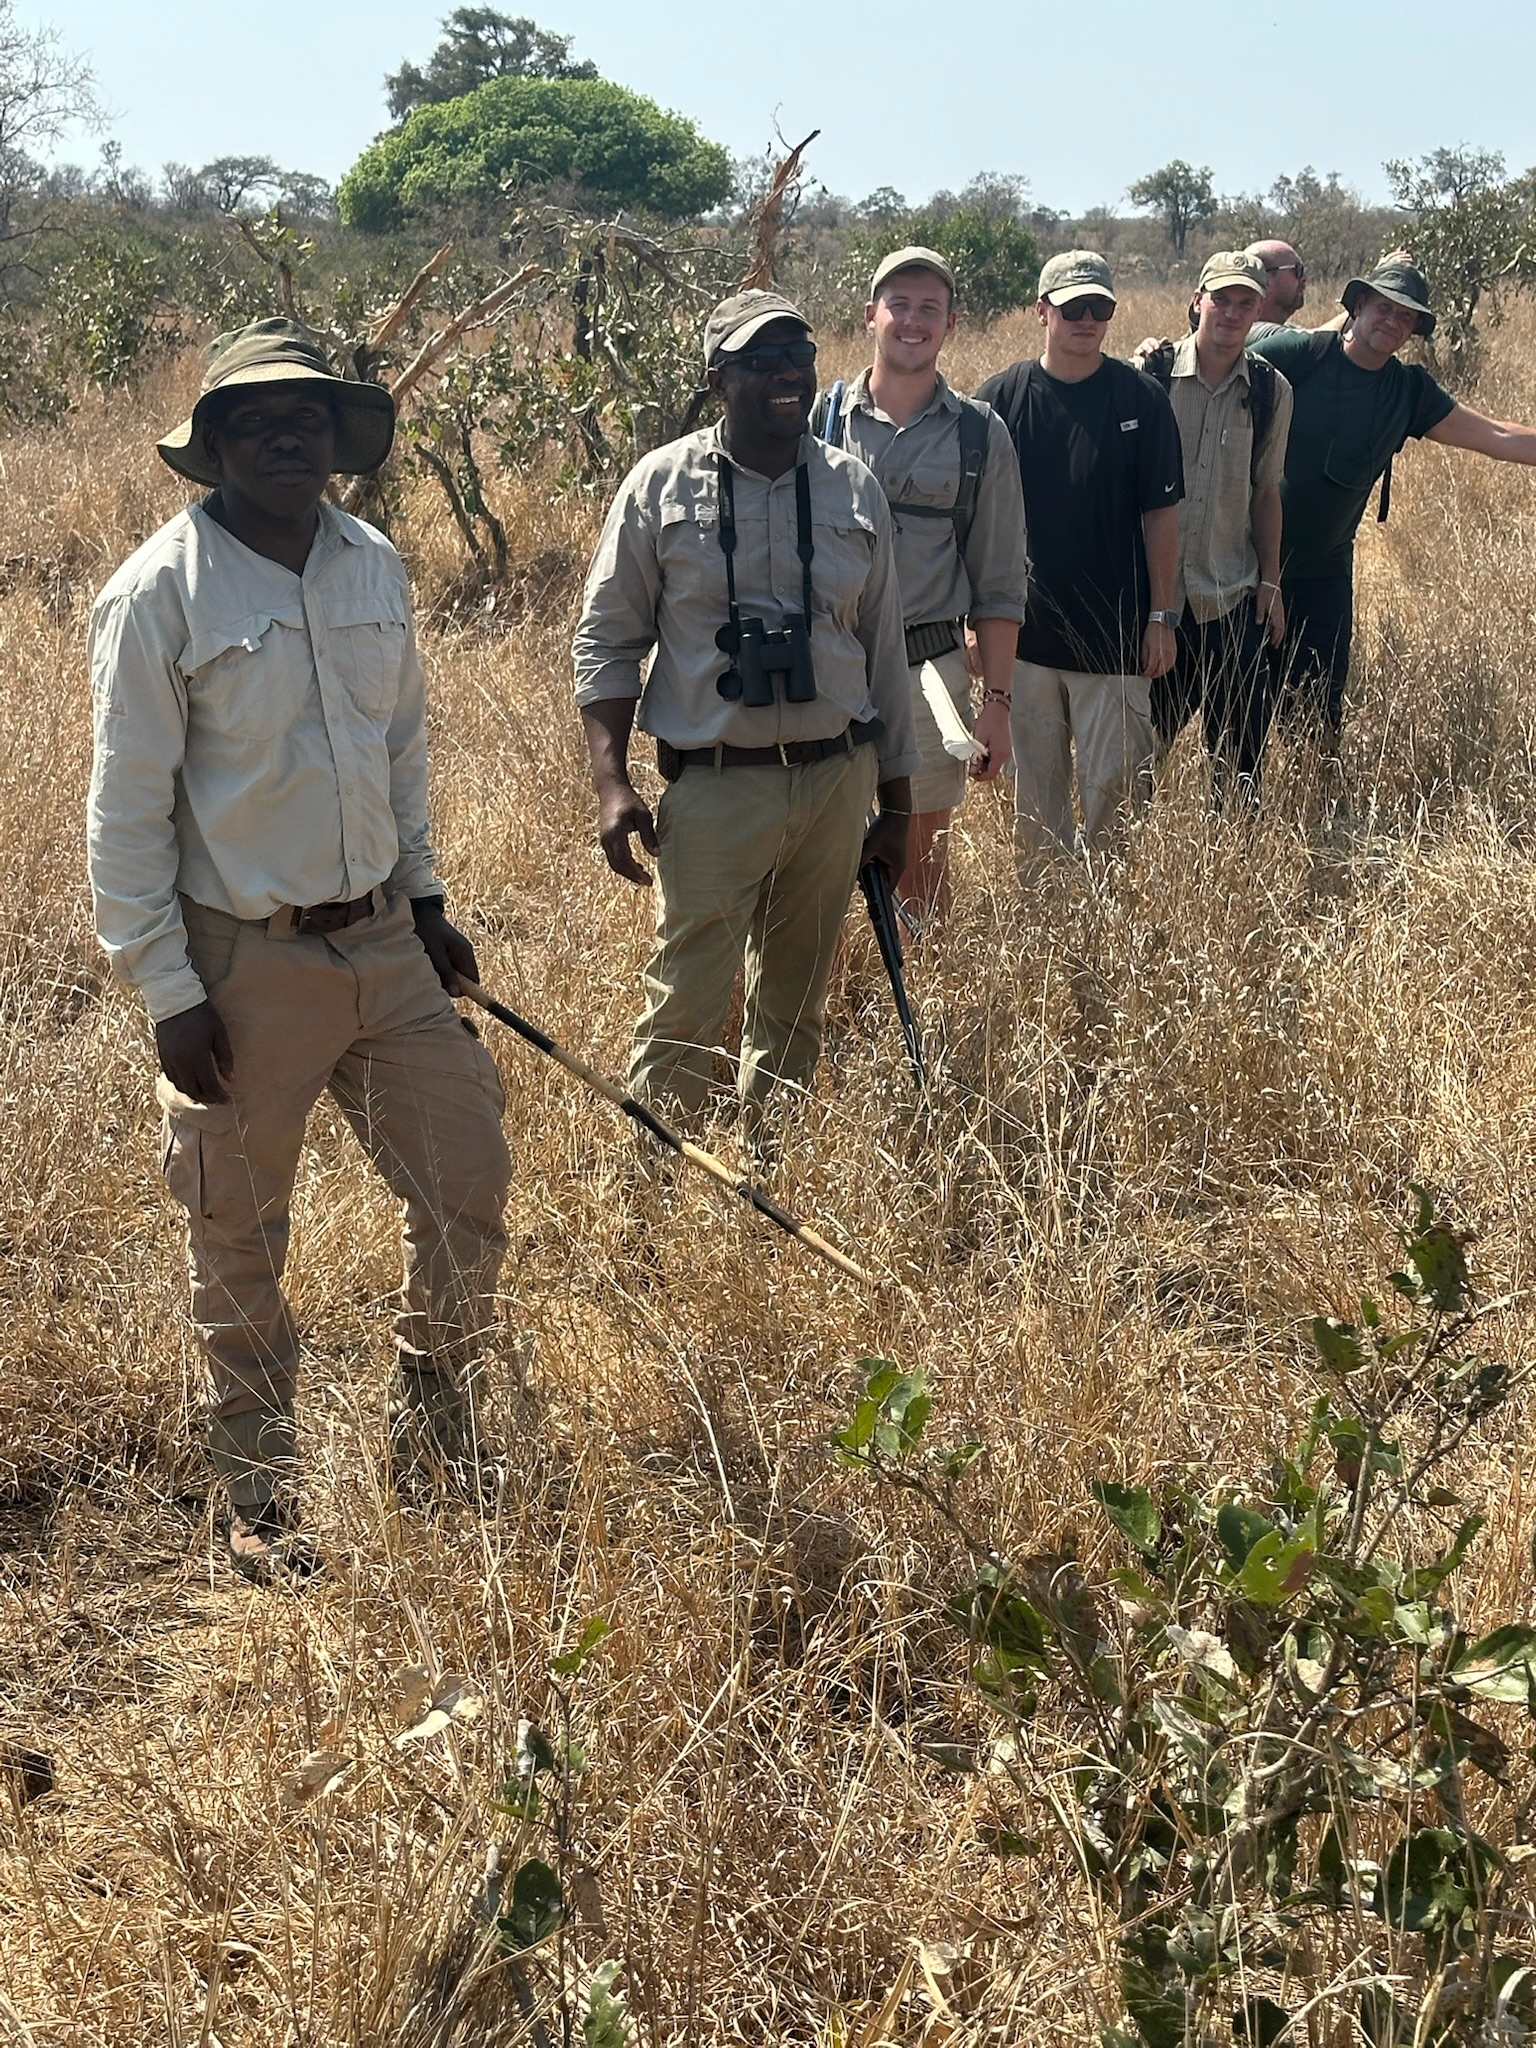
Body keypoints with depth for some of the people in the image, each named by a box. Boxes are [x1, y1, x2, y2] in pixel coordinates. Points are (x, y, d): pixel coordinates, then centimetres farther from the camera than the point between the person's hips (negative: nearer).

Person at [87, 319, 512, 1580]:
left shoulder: (375, 567, 4)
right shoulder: (162, 592, -13)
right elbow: (128, 811, -11)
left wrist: (425, 898, 17)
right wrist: (167, 991, -13)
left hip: (384, 944, 5)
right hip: (244, 967, -5)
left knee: (469, 1185, 8)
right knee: (241, 1246, 7)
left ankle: (434, 1428, 32)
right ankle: (261, 1497, 26)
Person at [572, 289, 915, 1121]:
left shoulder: (853, 487, 6)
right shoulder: (663, 483, -3)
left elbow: (883, 650, 11)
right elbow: (606, 639, -1)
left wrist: (896, 803, 12)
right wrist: (612, 783, -11)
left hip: (837, 781, 4)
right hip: (715, 788, -3)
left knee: (795, 1005, 13)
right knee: (686, 1009, -6)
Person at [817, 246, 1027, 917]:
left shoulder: (980, 437, 5)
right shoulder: (820, 418, 3)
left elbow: (998, 585, 5)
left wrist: (997, 702, -1)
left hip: (930, 672, 0)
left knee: (921, 869, 10)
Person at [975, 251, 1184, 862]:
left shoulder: (1141, 399, -1)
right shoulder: (999, 398, 0)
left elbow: (1159, 514, 2)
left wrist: (1162, 617, -1)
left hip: (1116, 638, -1)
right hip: (1024, 637, 1)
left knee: (1112, 790, 2)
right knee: (1033, 795, 10)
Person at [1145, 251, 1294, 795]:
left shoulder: (1270, 392, 3)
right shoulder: (1153, 373, -4)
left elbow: (1265, 491, 11)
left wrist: (1271, 582, 7)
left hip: (1232, 595, 2)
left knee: (1240, 749, 5)